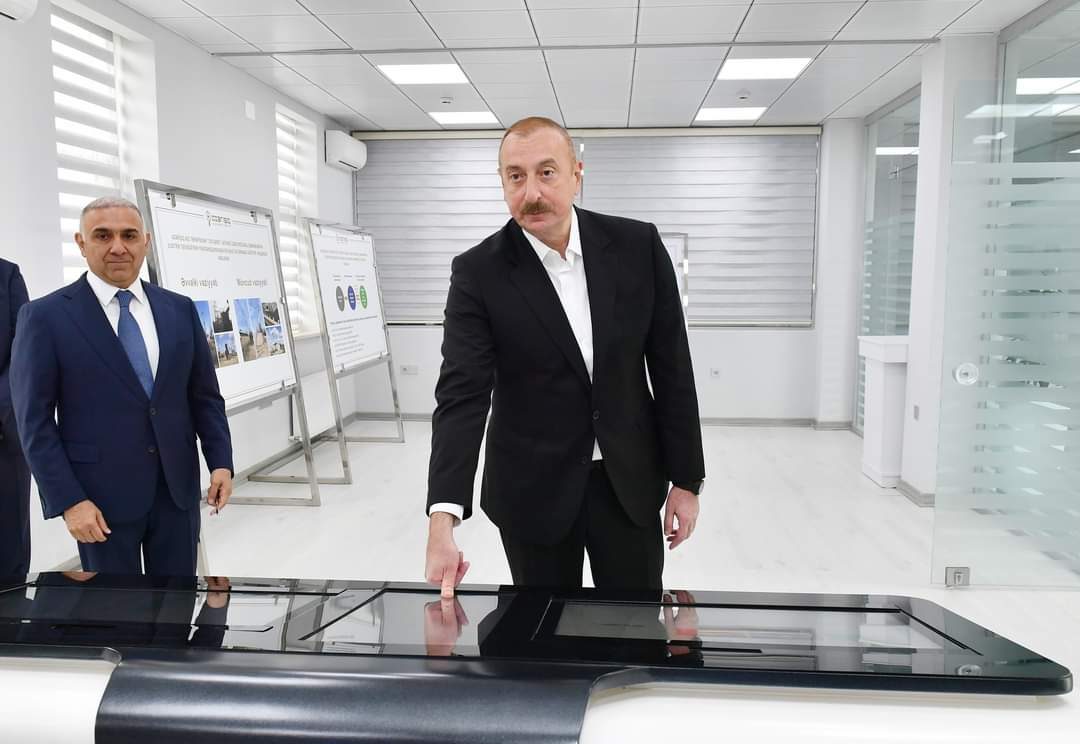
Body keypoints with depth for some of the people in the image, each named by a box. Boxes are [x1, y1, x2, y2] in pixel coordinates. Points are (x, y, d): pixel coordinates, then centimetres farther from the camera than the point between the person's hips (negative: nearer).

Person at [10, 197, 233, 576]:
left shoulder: (180, 308, 5)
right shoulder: (46, 316, -5)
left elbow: (205, 396, 9)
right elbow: (34, 420, -7)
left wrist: (221, 462, -1)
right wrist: (68, 501, -13)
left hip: (177, 485, 3)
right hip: (101, 492, -3)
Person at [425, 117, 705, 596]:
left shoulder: (638, 246, -6)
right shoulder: (478, 272, -11)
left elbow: (671, 368, -1)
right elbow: (461, 396, -19)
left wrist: (685, 480, 0)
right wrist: (442, 521, -29)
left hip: (629, 480, 2)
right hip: (533, 489, -1)